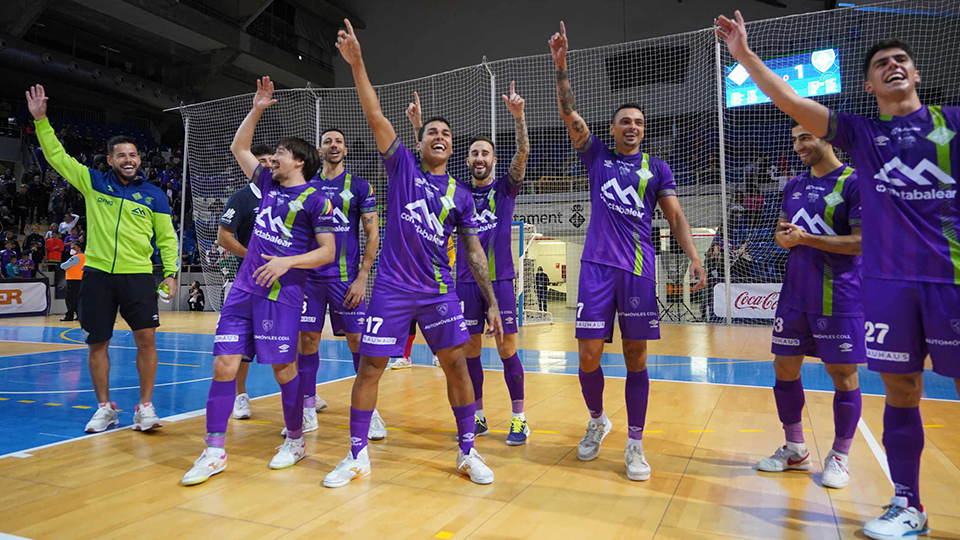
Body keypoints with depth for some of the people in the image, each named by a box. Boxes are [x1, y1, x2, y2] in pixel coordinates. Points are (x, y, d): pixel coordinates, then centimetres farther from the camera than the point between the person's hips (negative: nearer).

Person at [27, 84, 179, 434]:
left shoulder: (153, 196, 5)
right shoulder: (94, 183, 8)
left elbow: (167, 237, 6)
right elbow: (57, 156, 10)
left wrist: (171, 273, -2)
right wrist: (41, 119, 2)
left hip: (138, 275, -2)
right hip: (97, 275, 2)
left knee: (146, 339, -9)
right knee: (97, 344, 6)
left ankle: (145, 407, 3)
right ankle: (105, 408, 21)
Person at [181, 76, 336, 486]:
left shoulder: (315, 200, -4)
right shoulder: (268, 184, 16)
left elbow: (327, 252, -7)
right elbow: (239, 148, 27)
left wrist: (288, 261, -19)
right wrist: (256, 110, 20)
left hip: (282, 293, -6)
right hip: (244, 289, 6)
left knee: (283, 369, 1)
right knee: (223, 365, 1)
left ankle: (295, 441, 22)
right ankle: (214, 451, 10)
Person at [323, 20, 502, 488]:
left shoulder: (460, 195, 8)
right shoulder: (402, 166, 6)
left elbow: (475, 252, 7)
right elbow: (376, 117, -5)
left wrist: (492, 302, 0)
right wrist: (357, 64, -16)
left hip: (438, 291, 1)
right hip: (392, 288, -1)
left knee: (457, 364, -1)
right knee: (369, 366, 1)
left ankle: (467, 453, 16)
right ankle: (357, 456, 17)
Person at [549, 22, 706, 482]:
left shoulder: (657, 168, 12)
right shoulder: (597, 155, 12)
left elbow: (675, 216, 8)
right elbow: (569, 113, 3)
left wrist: (693, 256, -7)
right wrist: (561, 65, -8)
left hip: (639, 269, 0)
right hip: (597, 266, 0)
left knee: (635, 357, 2)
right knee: (589, 354, -2)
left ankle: (635, 444, 13)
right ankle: (597, 421, 24)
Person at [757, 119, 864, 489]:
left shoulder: (854, 182, -7)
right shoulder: (794, 186, 13)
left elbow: (863, 241, -14)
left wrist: (806, 238, -19)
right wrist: (784, 236, -4)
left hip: (839, 299, -6)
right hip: (794, 296, 6)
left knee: (843, 375, 4)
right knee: (784, 369, 8)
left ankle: (840, 456, 21)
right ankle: (795, 450, 24)